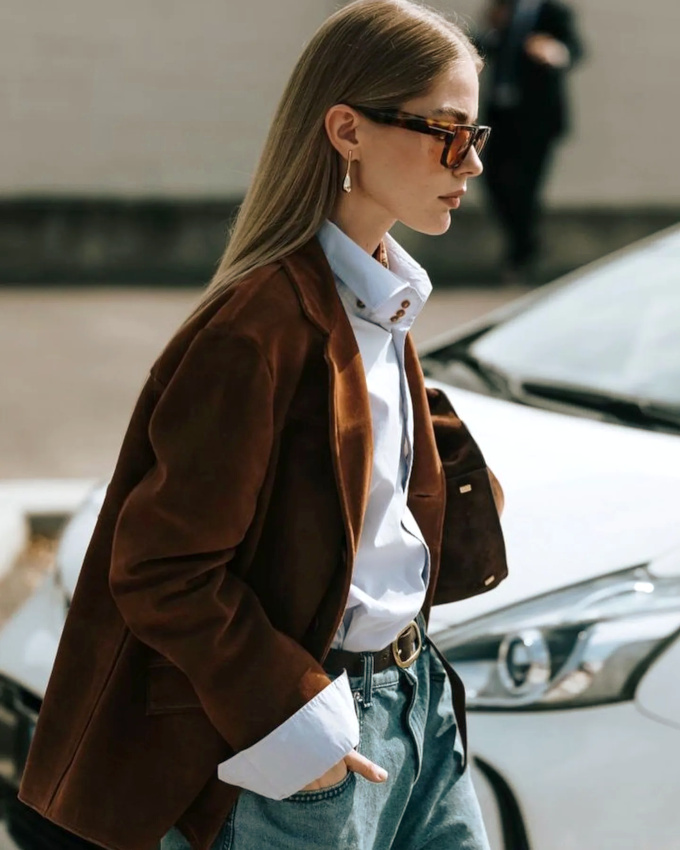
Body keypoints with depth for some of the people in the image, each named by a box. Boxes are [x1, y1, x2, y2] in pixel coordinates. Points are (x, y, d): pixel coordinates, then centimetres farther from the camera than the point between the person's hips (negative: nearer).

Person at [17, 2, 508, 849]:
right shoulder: (260, 326, -20)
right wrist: (291, 725, -19)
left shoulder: (380, 300, 8)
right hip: (303, 732, -8)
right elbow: (159, 569, -20)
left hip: (417, 699, 9)